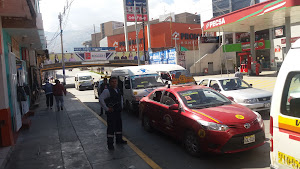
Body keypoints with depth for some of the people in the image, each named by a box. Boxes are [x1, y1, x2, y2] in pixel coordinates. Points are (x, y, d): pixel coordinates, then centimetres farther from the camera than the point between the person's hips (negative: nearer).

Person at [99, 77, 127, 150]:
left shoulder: (118, 90, 11)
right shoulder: (107, 91, -14)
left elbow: (121, 97, 30)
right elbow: (101, 99, -26)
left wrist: (121, 106, 18)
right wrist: (106, 108, -23)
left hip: (118, 111, 8)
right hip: (111, 112, -8)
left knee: (119, 125, 17)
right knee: (111, 127, -5)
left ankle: (119, 139, 34)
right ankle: (110, 144, 4)